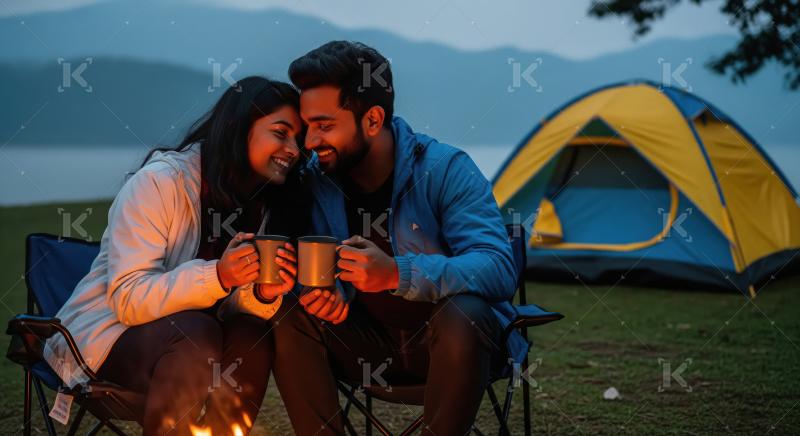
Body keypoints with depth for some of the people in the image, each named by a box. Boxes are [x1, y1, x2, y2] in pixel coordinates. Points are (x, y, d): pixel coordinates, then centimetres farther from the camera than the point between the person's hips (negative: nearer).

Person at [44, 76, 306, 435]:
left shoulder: (260, 204, 3)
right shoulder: (160, 181, -17)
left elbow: (229, 307, -1)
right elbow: (128, 300, -23)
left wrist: (263, 295, -24)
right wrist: (218, 275, -36)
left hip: (182, 334, 6)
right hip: (103, 334, -6)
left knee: (251, 336, -24)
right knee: (195, 335, -33)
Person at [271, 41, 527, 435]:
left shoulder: (445, 169, -17)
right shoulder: (316, 180, -5)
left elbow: (498, 269, -28)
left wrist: (397, 273, -41)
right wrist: (327, 293, -26)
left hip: (452, 341, -3)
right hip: (371, 347, 4)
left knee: (463, 314, -36)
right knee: (290, 319, -21)